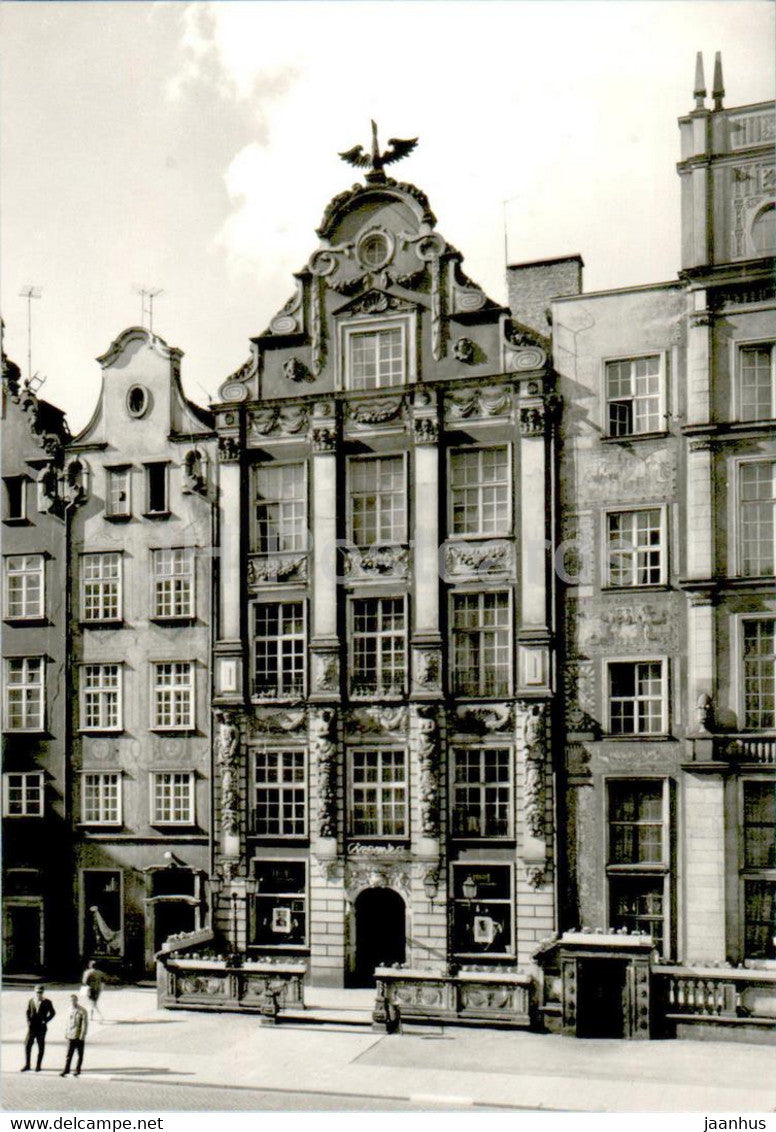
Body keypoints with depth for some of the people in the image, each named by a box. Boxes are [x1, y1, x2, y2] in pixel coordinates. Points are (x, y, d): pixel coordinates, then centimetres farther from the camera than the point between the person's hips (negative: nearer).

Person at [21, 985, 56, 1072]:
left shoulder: (47, 1002, -3)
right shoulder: (31, 1001, 6)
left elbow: (52, 1013, 2)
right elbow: (28, 1012, 13)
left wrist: (45, 1021, -7)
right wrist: (28, 1021, -2)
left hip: (41, 1028, -3)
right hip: (32, 1027, 3)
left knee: (41, 1047, 4)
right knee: (27, 1045, 0)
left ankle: (38, 1065, 12)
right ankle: (27, 1065, 12)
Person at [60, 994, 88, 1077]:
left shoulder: (82, 1011, -9)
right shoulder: (71, 1010, 9)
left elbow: (85, 1024, -10)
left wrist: (82, 1035, -15)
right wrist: (66, 1033, 14)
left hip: (79, 1037, -5)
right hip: (71, 1036, 5)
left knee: (80, 1055, 5)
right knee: (69, 1054, -1)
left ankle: (77, 1070, 13)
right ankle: (66, 1070, 1)